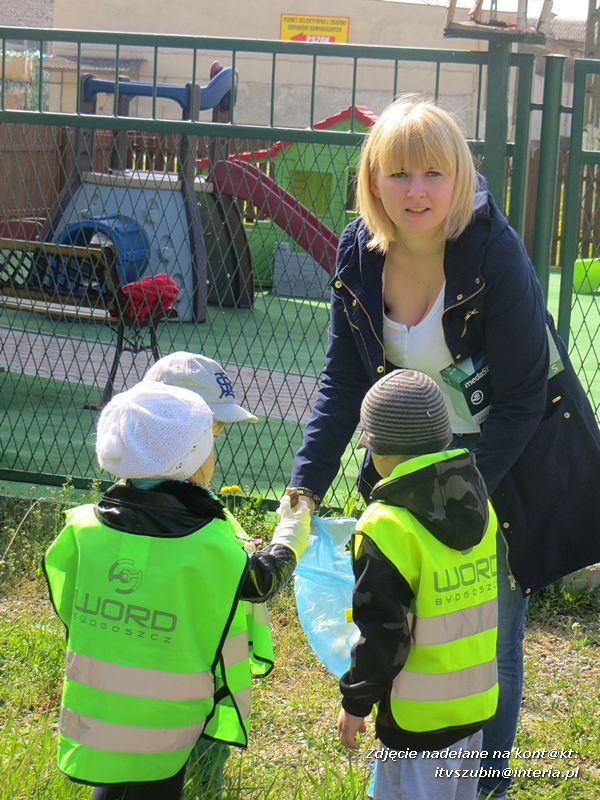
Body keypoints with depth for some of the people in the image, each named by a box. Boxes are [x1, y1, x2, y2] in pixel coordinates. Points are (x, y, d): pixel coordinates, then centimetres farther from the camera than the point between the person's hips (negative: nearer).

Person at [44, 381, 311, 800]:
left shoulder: (85, 528, -10)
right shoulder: (210, 547, -19)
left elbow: (67, 605, 4)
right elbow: (262, 580, 0)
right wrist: (292, 530, 21)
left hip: (92, 714, 3)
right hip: (164, 724, -3)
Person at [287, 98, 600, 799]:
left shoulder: (494, 254, -26)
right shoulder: (359, 253, -11)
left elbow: (518, 401, -22)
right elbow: (343, 381, -5)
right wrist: (304, 491, -14)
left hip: (509, 465, -4)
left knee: (490, 641, 3)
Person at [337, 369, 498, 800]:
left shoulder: (388, 527, -20)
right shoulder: (480, 506, 1)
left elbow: (381, 631, -19)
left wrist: (355, 702, -6)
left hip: (419, 718, -7)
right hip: (477, 704, 7)